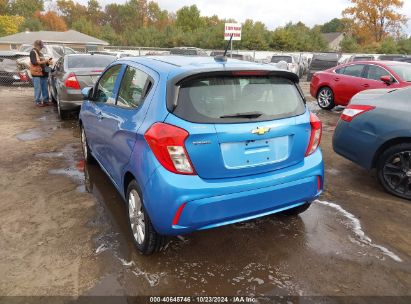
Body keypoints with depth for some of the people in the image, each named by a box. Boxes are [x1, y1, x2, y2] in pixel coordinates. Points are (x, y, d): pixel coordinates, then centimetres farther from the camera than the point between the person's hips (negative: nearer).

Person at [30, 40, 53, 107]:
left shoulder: (40, 53, 23)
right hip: (37, 74, -8)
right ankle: (37, 101, -1)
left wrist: (47, 63, 8)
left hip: (43, 73, 8)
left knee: (45, 88, 9)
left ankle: (46, 100, 16)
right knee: (38, 89, -7)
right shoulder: (33, 52, -4)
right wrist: (44, 61, -15)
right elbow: (34, 62, -16)